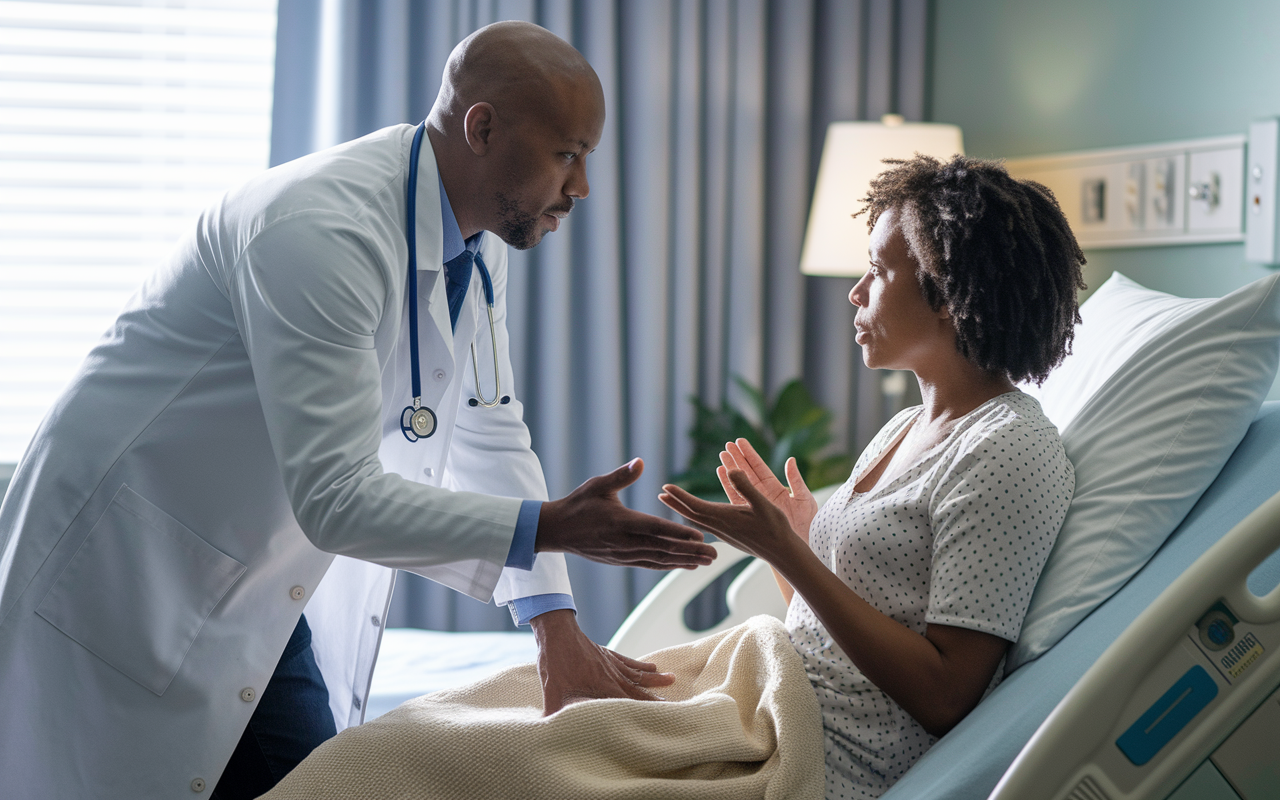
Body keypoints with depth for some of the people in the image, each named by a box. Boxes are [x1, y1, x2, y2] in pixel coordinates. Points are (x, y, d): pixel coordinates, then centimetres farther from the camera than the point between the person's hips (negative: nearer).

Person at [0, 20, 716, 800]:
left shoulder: (477, 243, 0)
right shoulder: (326, 231, -29)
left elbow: (489, 435, 6)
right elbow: (333, 496, -31)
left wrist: (557, 624, -2)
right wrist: (550, 527, -32)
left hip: (258, 583, 8)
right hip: (131, 562, -8)